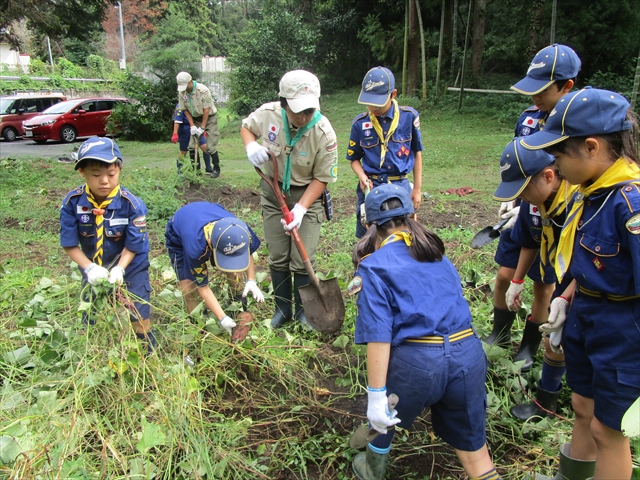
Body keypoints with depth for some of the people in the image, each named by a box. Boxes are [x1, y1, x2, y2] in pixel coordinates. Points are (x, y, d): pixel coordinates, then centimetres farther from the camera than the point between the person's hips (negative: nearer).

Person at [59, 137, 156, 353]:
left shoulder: (131, 204, -28)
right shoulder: (72, 202, -22)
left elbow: (133, 246, -19)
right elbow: (69, 243, -14)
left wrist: (119, 270, -33)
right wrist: (89, 268, -27)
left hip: (130, 268, -3)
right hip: (94, 269, 3)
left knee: (139, 318, 1)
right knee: (91, 322, 19)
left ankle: (148, 353, 27)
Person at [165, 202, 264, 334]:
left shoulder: (240, 230, -36)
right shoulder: (195, 248, -46)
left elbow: (249, 252, -11)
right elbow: (202, 287, -31)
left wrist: (251, 281, -25)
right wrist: (222, 318, -34)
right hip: (179, 237, -3)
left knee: (234, 270, -8)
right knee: (189, 286, -16)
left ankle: (240, 304, 18)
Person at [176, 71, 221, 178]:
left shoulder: (203, 90, -22)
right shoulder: (181, 92, -8)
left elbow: (206, 110, -19)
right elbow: (185, 110, 0)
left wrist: (202, 127, -18)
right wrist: (192, 126, -9)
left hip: (209, 117, -5)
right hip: (195, 119, 5)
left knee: (210, 146, -10)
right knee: (192, 146, -3)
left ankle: (216, 168, 8)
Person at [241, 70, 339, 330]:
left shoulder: (324, 133, -24)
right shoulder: (267, 113, -17)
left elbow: (321, 178, -17)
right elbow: (246, 126, 6)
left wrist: (301, 208, -26)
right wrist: (251, 145, -17)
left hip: (307, 195, -2)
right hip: (273, 193, 3)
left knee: (303, 260, -2)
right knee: (278, 257, 9)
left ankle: (303, 310, 21)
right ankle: (282, 308, 27)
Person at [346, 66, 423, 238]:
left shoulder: (409, 117, -5)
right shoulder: (360, 123, -4)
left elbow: (417, 153, 5)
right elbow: (354, 159, 6)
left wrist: (417, 189, 5)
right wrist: (362, 177, -14)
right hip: (371, 187, 1)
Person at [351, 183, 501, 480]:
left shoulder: (373, 267, -3)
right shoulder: (438, 255, 16)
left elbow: (378, 335, -12)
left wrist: (376, 396, -12)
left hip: (416, 361, -4)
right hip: (468, 354, 4)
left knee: (382, 417, 28)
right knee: (472, 445, 20)